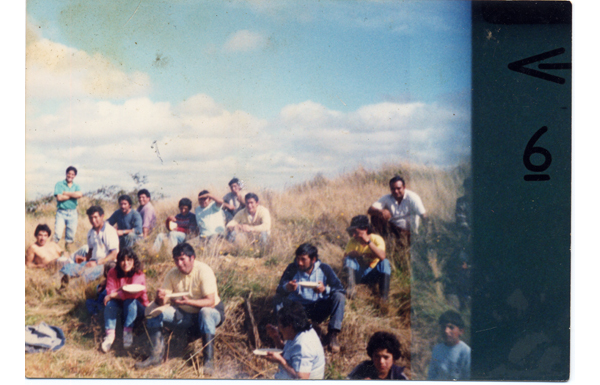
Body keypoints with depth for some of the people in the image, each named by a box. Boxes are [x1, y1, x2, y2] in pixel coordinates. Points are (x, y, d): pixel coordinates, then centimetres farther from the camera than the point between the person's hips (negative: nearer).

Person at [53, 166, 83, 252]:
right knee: (57, 234, -12)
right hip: (61, 212, -3)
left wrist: (65, 193, -10)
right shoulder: (59, 184, 1)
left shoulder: (76, 186, 12)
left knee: (71, 235, 7)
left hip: (73, 213, 4)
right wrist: (73, 195, -6)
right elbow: (59, 198, -13)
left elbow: (79, 194, -10)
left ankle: (68, 250, 17)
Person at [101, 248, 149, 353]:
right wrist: (122, 290, -30)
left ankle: (128, 332, -27)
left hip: (138, 307, -3)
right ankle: (110, 335, -32)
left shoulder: (138, 274, -18)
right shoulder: (113, 273, -7)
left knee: (130, 301, -34)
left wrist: (114, 295, -26)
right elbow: (109, 292, -15)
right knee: (110, 303, -27)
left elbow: (134, 293, -31)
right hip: (120, 306, 3)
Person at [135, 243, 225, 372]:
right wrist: (159, 298, -31)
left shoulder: (203, 271, -20)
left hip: (211, 311, -5)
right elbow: (161, 302, -6)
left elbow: (210, 301, -27)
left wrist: (187, 302, -40)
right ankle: (156, 355, -13)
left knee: (206, 313, -40)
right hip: (184, 315, 5)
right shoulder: (173, 274, -4)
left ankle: (208, 361, -34)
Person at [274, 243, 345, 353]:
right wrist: (287, 288, -42)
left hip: (319, 309, 0)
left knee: (339, 296, -25)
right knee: (278, 300, -27)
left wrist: (325, 289, -36)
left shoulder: (324, 268, -9)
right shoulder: (292, 269, -10)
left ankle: (332, 334, -22)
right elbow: (279, 290, -17)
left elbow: (340, 289, -15)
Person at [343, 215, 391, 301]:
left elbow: (382, 256, -31)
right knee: (348, 259, -22)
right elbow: (345, 258, -8)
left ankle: (384, 296, -27)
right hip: (358, 274, 2)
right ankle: (350, 289, -32)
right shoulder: (352, 242, -6)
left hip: (373, 274, -2)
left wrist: (368, 242, -35)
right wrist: (350, 254, -30)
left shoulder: (377, 239, -13)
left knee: (385, 262, -29)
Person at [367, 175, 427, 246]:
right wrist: (381, 211, -40)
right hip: (392, 227, 3)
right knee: (375, 216, -19)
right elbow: (370, 210, -16)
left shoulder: (412, 197, -13)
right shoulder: (386, 198, -4)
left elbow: (424, 215, -24)